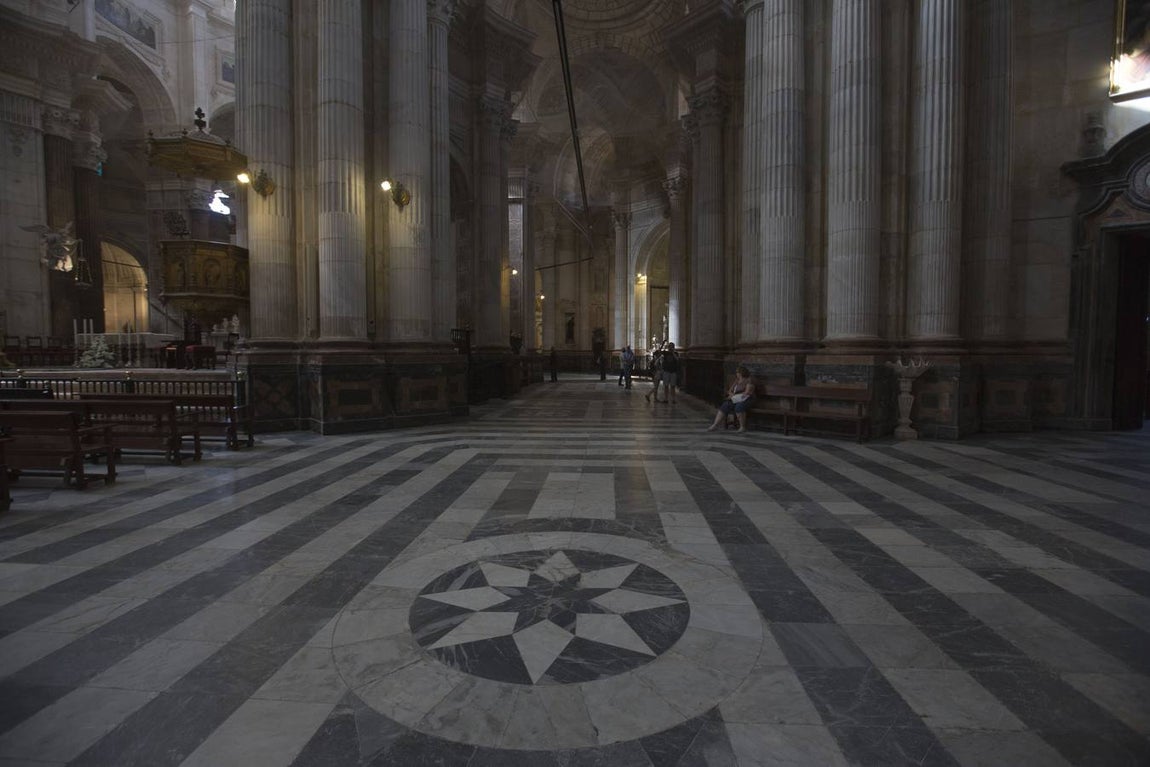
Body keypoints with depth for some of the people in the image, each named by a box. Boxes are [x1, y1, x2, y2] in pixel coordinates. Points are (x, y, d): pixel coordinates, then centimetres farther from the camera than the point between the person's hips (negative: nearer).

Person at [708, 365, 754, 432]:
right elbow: (730, 391, 21)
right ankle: (715, 425, -31)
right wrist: (732, 395, -4)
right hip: (735, 400, 6)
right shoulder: (736, 381, 22)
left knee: (738, 406, -39)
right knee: (724, 406, -22)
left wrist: (734, 396, -10)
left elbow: (747, 393, -12)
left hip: (745, 400, -6)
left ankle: (743, 427, -30)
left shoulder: (749, 381, -1)